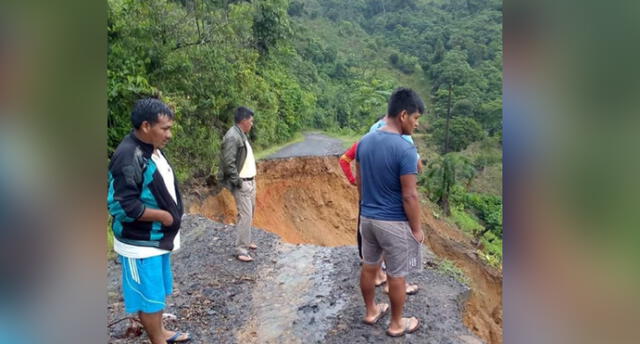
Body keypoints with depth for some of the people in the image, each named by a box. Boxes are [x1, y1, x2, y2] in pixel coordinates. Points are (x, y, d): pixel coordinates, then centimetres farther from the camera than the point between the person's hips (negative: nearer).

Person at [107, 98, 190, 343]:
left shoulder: (152, 149, 5)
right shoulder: (128, 157, -24)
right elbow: (121, 205, -27)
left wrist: (171, 215, 7)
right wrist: (164, 216, -19)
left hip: (159, 238, 9)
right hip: (140, 243, -9)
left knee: (158, 292, 23)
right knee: (149, 296, 8)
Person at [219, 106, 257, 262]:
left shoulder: (242, 135, 12)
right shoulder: (232, 137, -19)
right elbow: (228, 163, -24)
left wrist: (251, 179, 11)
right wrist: (238, 182, -20)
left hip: (250, 181, 10)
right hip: (241, 184, -10)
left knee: (250, 213, 18)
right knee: (245, 215, -9)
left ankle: (246, 241, 33)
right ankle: (241, 250, -1)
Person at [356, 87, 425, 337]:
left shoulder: (364, 142, -1)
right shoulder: (405, 149, -23)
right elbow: (409, 196, -20)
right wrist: (416, 229, -8)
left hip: (367, 218, 7)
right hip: (394, 223, -7)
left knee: (369, 267, 21)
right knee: (396, 276, 11)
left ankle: (370, 312, 39)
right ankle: (396, 324, 28)